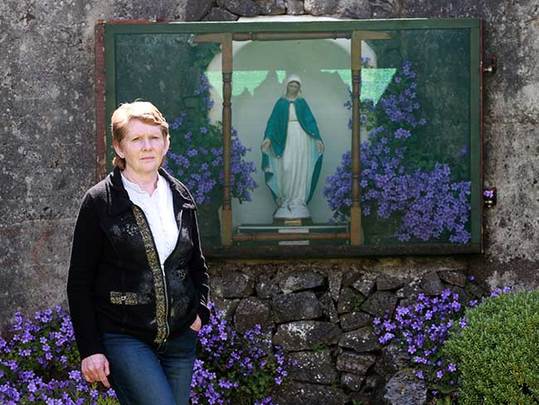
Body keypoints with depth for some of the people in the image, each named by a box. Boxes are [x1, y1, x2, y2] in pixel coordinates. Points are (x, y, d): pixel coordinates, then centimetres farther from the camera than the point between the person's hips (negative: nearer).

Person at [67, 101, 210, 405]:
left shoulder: (181, 197, 9)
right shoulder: (100, 202, -4)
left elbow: (197, 264, 22)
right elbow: (80, 282, -3)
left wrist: (200, 311, 7)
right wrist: (91, 349, -8)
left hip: (180, 336, 5)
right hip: (123, 338, -5)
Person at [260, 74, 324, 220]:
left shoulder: (302, 103, 8)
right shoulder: (281, 103, 6)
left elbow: (310, 121, 3)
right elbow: (273, 121, 1)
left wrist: (317, 138, -8)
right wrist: (268, 138, -12)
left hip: (301, 139, 1)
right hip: (286, 139, -1)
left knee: (300, 168, -2)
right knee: (286, 168, -8)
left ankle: (298, 200, 1)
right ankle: (285, 200, 2)